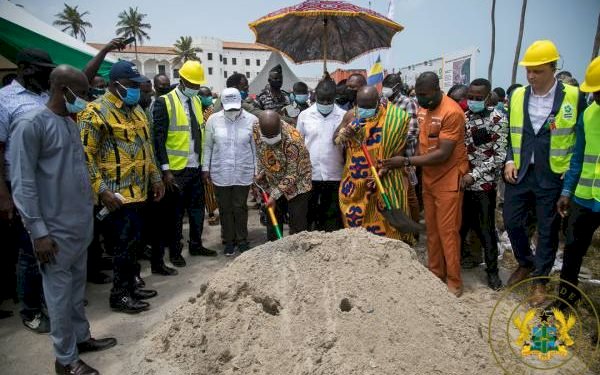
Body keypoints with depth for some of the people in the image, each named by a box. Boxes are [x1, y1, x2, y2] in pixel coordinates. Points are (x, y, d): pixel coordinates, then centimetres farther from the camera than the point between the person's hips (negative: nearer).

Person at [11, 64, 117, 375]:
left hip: (82, 223, 8)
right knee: (60, 292, 5)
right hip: (56, 227, -7)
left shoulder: (70, 123, 11)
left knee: (77, 286, 18)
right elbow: (22, 183, -16)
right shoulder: (31, 124, -14)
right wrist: (39, 231, -17)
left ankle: (81, 337, 34)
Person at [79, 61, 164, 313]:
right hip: (118, 194, -8)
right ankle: (119, 295, 11)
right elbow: (85, 155, -15)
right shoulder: (96, 112, -12)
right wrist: (101, 190, -20)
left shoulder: (136, 109, 14)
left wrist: (155, 177, 17)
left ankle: (131, 284, 30)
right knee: (125, 243, -3)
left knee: (134, 242, 16)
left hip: (138, 190, 8)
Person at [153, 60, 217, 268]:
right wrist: (165, 170, -17)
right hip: (176, 169, -6)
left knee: (197, 209, 15)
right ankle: (175, 251, 20)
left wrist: (204, 163, 12)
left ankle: (196, 245, 30)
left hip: (196, 168, 6)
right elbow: (159, 139, -13)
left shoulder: (197, 101, 10)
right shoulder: (165, 102, -11)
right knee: (176, 213, 5)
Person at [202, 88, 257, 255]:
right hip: (220, 173, 1)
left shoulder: (252, 120, -4)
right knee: (225, 208, 10)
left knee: (240, 208, 7)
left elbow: (256, 148, 1)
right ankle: (229, 240, 25)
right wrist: (205, 169, 3)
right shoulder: (213, 120, -3)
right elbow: (208, 147, 4)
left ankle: (242, 240, 24)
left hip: (243, 173, -1)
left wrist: (257, 171, 1)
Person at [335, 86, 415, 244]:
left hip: (383, 182, -3)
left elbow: (398, 150, -5)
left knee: (384, 226, 2)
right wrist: (345, 132, -17)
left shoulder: (391, 118, -7)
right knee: (355, 224, 11)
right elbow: (335, 139, 5)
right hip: (354, 182, 3)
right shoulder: (350, 116, 3)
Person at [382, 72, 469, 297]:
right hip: (428, 179, 7)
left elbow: (443, 154, -23)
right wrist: (413, 164, 1)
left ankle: (454, 282, 13)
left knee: (447, 231, -1)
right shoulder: (422, 108, 5)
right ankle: (435, 274, 25)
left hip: (448, 181, -7)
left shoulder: (452, 112, -20)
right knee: (432, 229, 12)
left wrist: (406, 162, -23)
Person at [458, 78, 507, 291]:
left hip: (485, 183, -4)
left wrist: (474, 175, -18)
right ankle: (461, 253, 35)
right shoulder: (464, 117, 5)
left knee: (486, 228, 5)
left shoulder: (499, 119, -8)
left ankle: (492, 269, 19)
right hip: (462, 181, 4)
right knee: (462, 222, 14)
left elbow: (500, 156, -11)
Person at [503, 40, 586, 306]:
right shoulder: (517, 96, 5)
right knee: (512, 222, 9)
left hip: (553, 176, -3)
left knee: (548, 230, 7)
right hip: (519, 173, 3)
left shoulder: (573, 96, -5)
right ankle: (526, 264, 35)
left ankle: (540, 281, 23)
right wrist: (509, 160, -1)